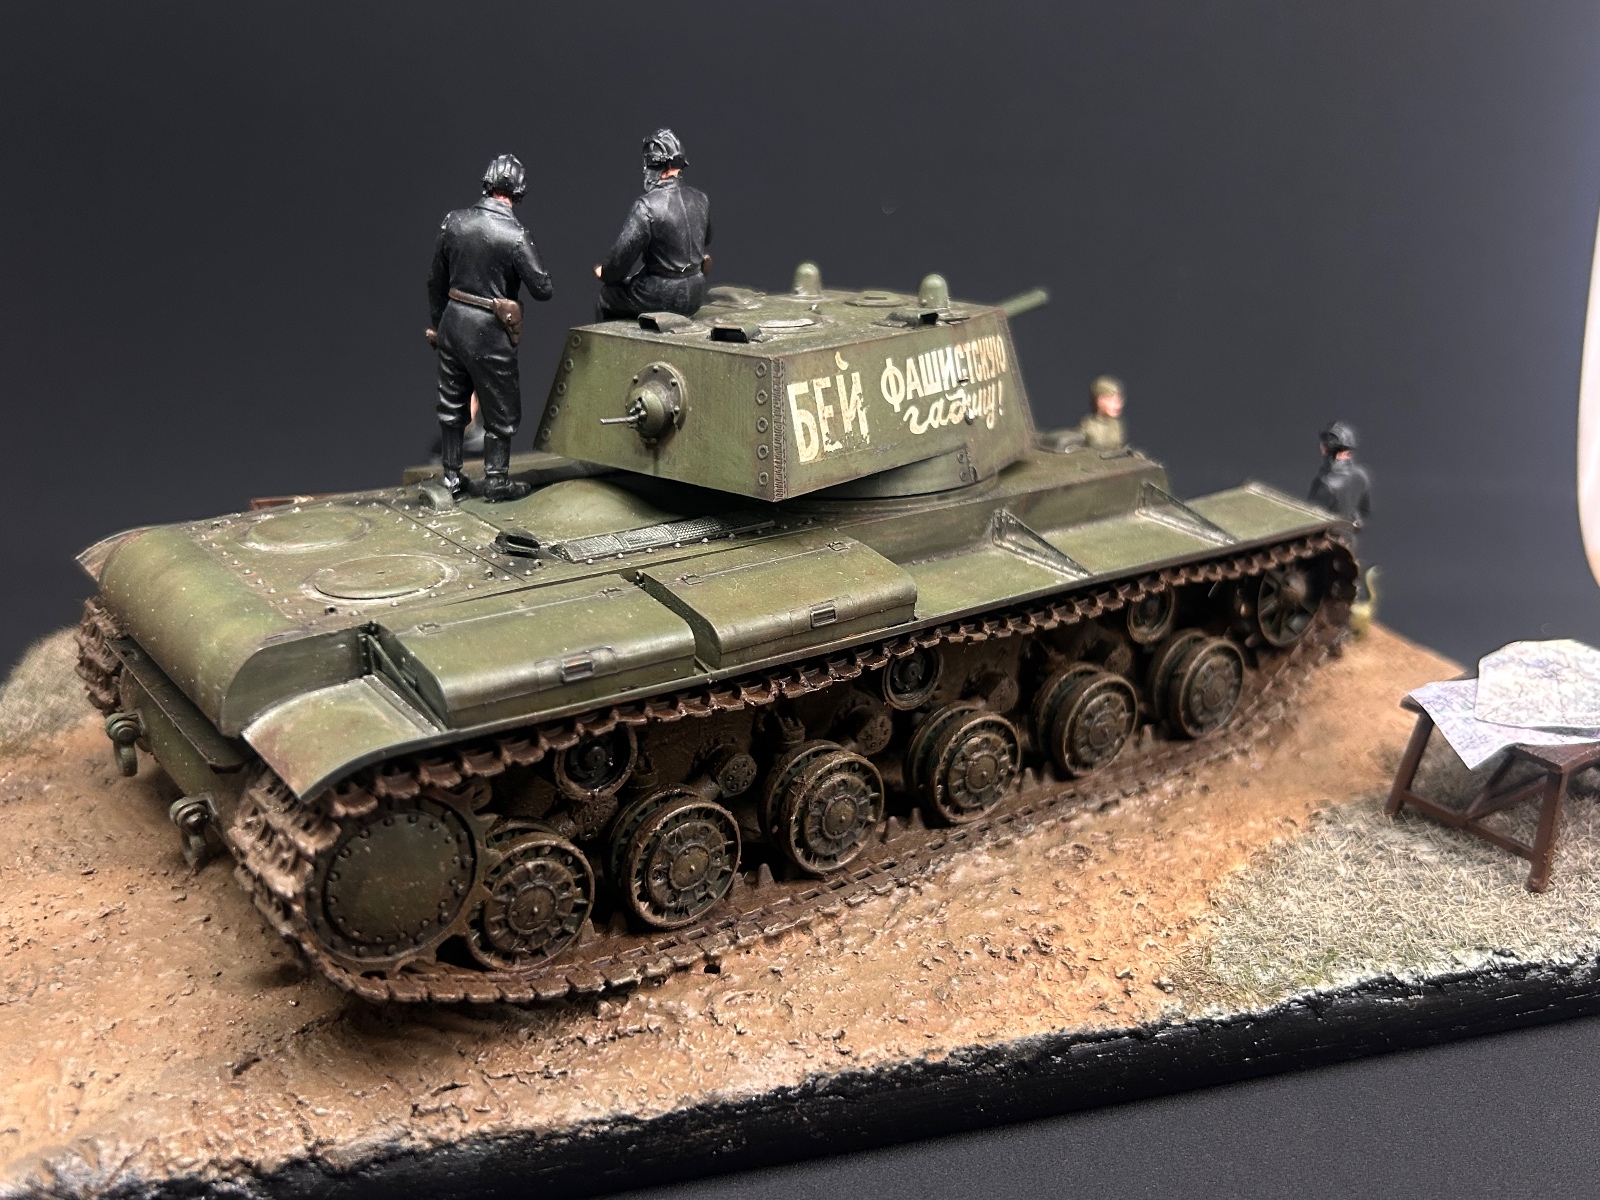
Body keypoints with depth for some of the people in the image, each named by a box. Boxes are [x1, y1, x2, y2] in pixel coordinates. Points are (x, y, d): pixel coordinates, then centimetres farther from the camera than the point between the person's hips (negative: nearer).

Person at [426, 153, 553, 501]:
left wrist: (437, 323, 19)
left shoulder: (455, 222, -2)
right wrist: (534, 274, 9)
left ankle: (451, 478, 24)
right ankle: (496, 481, 16)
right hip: (489, 331, -5)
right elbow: (543, 290, -14)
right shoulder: (515, 236, -17)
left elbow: (436, 280, 6)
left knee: (452, 404, 16)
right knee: (501, 410, 10)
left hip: (452, 322, 5)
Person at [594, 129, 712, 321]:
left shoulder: (646, 206, -21)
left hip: (662, 298, -7)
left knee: (607, 294, 19)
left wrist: (605, 274, 1)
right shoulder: (701, 199, 0)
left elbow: (623, 253, -19)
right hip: (694, 297, 7)